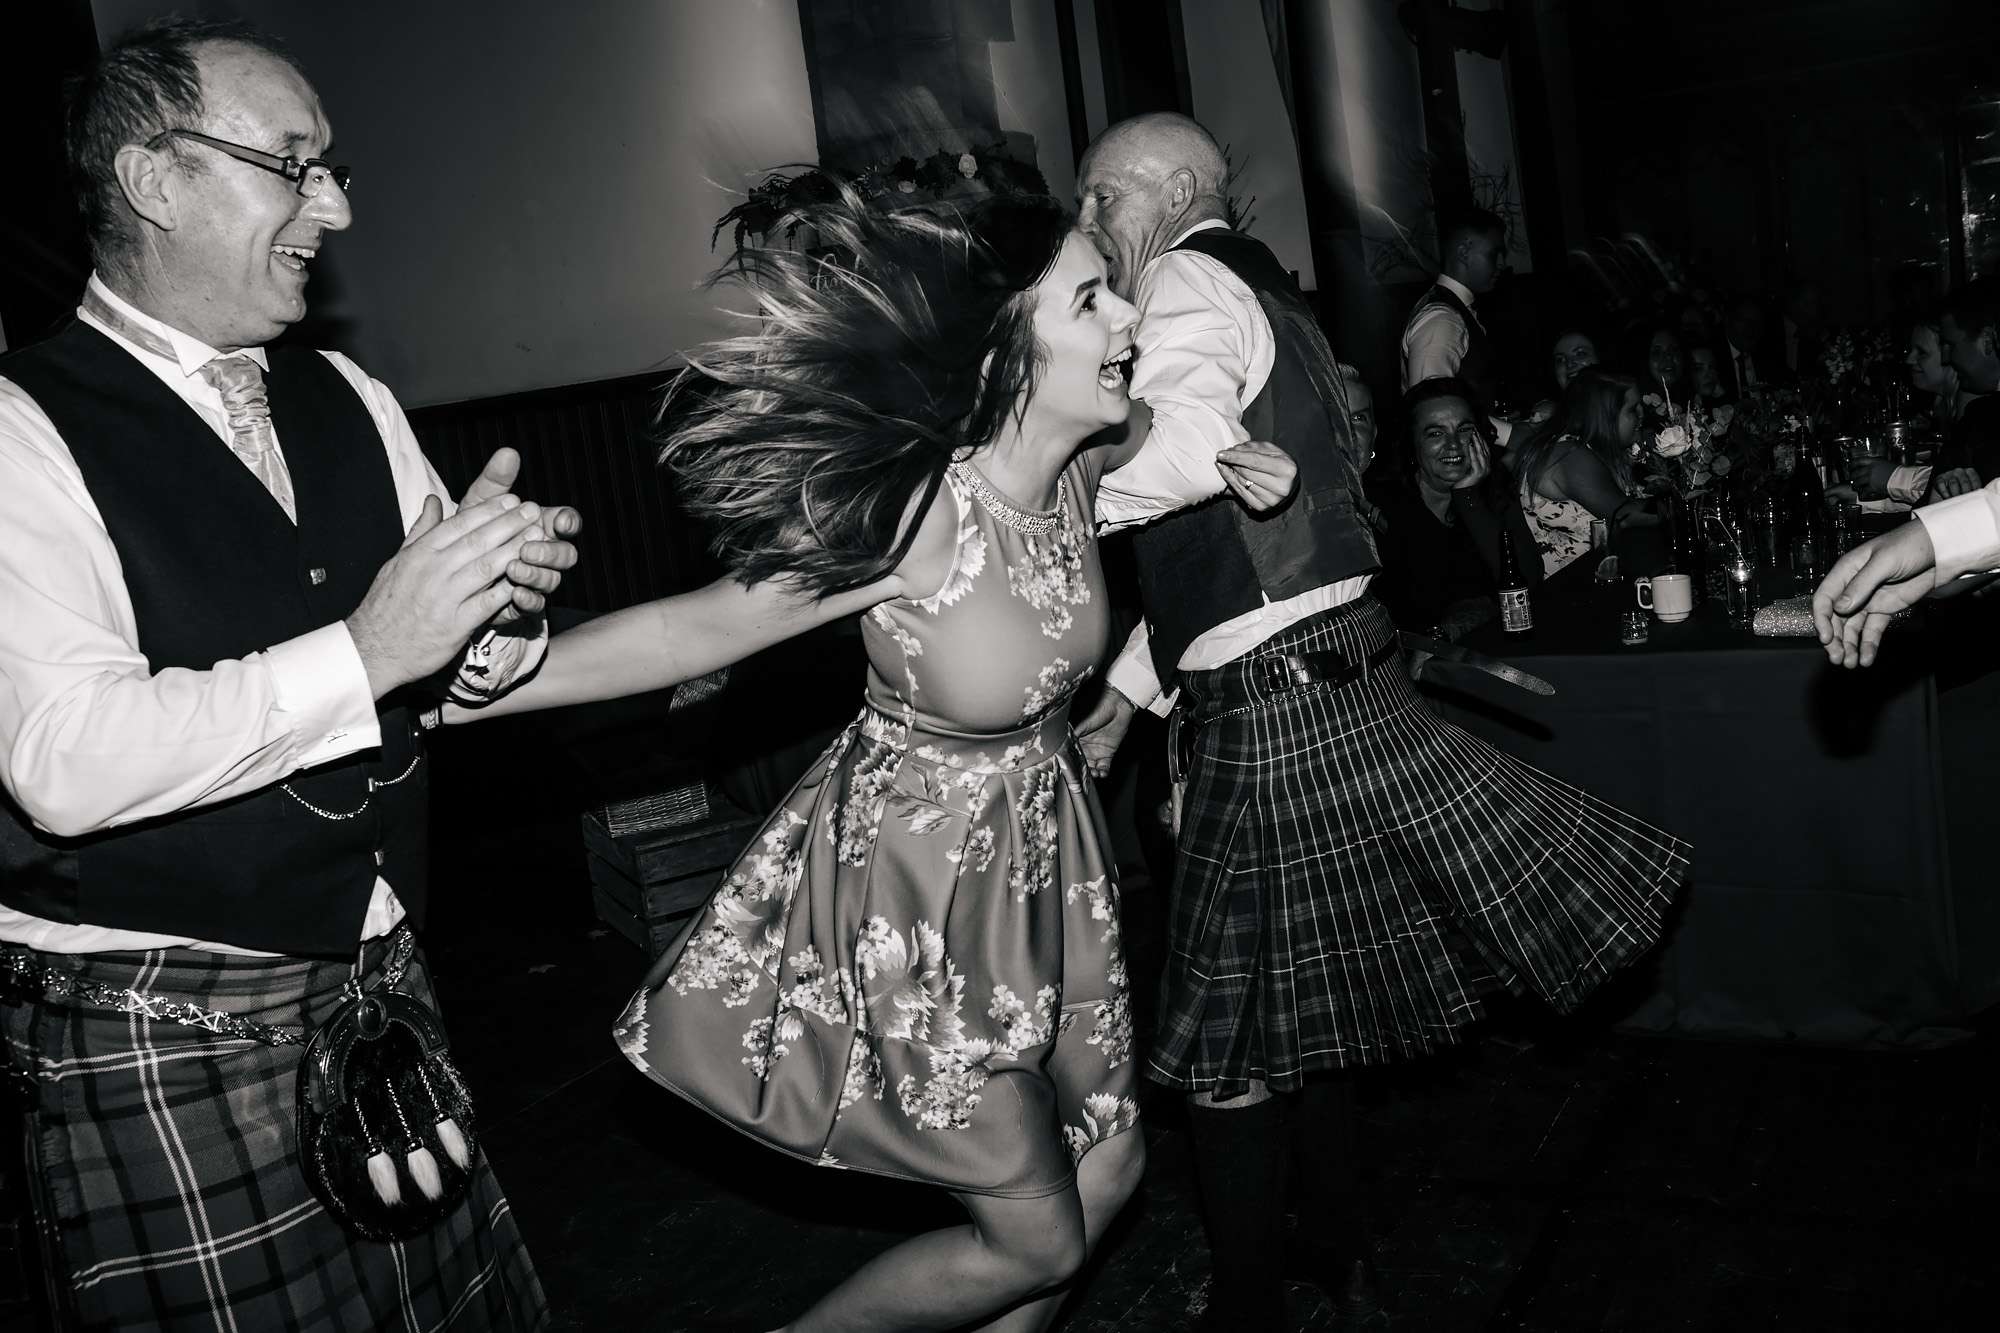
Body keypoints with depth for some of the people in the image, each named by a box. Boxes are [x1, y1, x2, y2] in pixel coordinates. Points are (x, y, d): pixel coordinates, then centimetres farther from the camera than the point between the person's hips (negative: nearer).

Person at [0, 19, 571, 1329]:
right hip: (162, 1040, -6)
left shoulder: (347, 400, 8)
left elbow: (453, 663, 11)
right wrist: (364, 652, -28)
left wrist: (500, 616, -12)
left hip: (381, 976, 6)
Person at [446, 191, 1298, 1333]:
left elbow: (1142, 428, 17)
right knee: (1037, 1239, 5)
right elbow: (705, 627, -25)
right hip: (920, 882, -7)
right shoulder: (922, 514, -31)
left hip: (1041, 851, 7)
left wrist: (1219, 459, -3)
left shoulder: (1080, 466, -9)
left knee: (1107, 1169, 17)